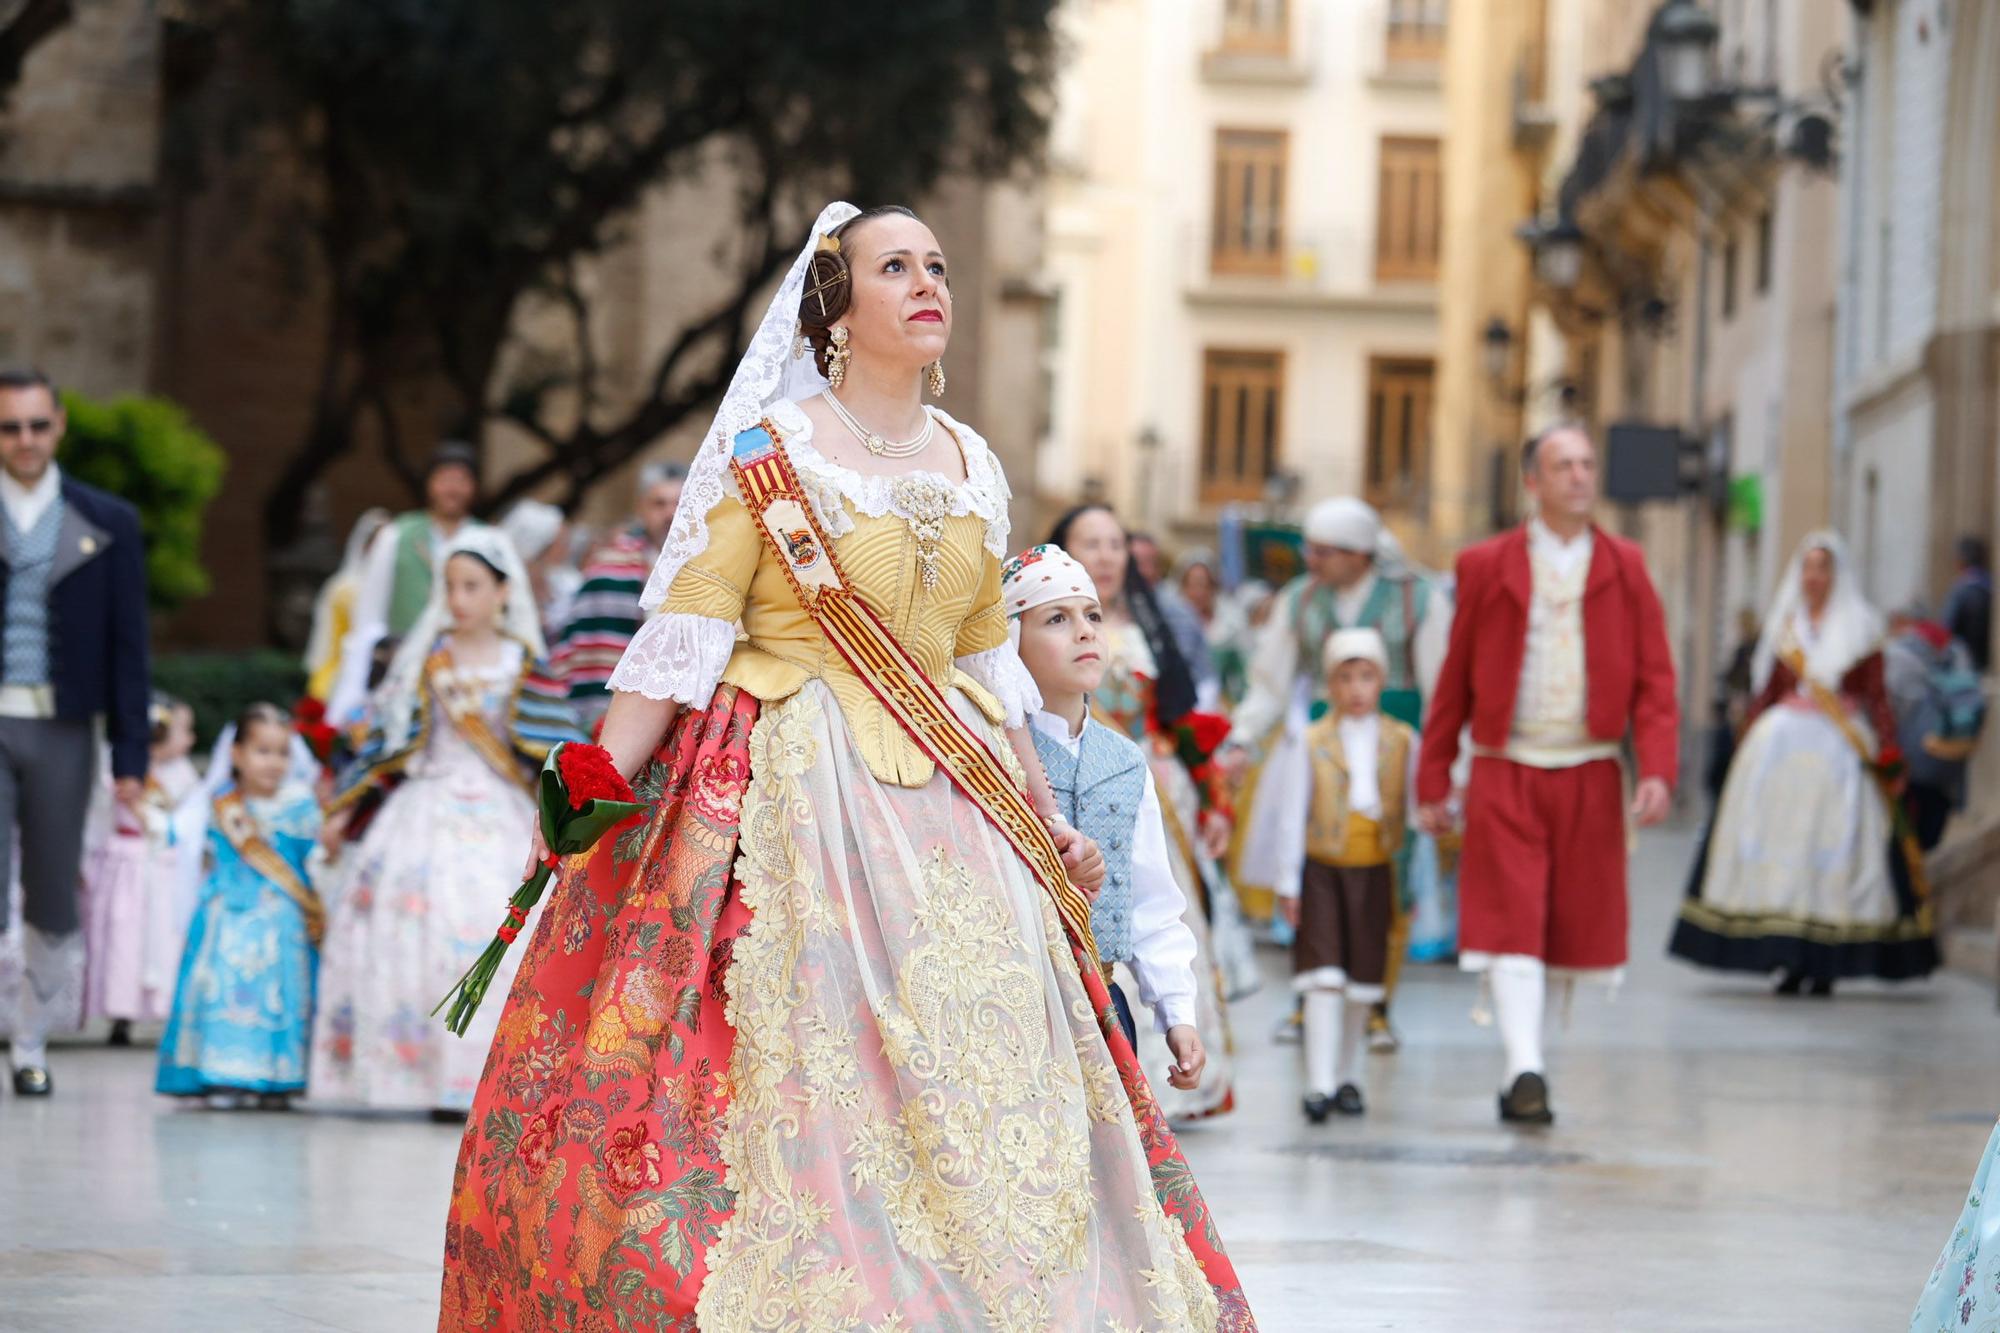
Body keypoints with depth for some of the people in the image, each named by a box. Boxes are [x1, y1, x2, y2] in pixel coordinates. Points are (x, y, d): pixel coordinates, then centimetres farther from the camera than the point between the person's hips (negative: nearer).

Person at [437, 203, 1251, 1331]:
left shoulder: (974, 466, 12)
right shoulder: (769, 451, -3)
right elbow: (685, 634, -8)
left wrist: (1047, 818, 19)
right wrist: (595, 789, -16)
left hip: (950, 803, 5)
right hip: (799, 800, -5)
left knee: (972, 1085, 0)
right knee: (806, 1071, -10)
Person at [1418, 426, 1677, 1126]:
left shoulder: (1625, 568, 8)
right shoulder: (1486, 566, 4)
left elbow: (1655, 680, 4)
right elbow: (1454, 680, 7)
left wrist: (1658, 770, -10)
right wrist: (1433, 780, 4)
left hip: (1590, 778, 2)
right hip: (1505, 776, -2)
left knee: (1572, 929, 6)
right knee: (1512, 926, -12)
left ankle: (1526, 1063, 21)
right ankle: (1526, 1071, -19)